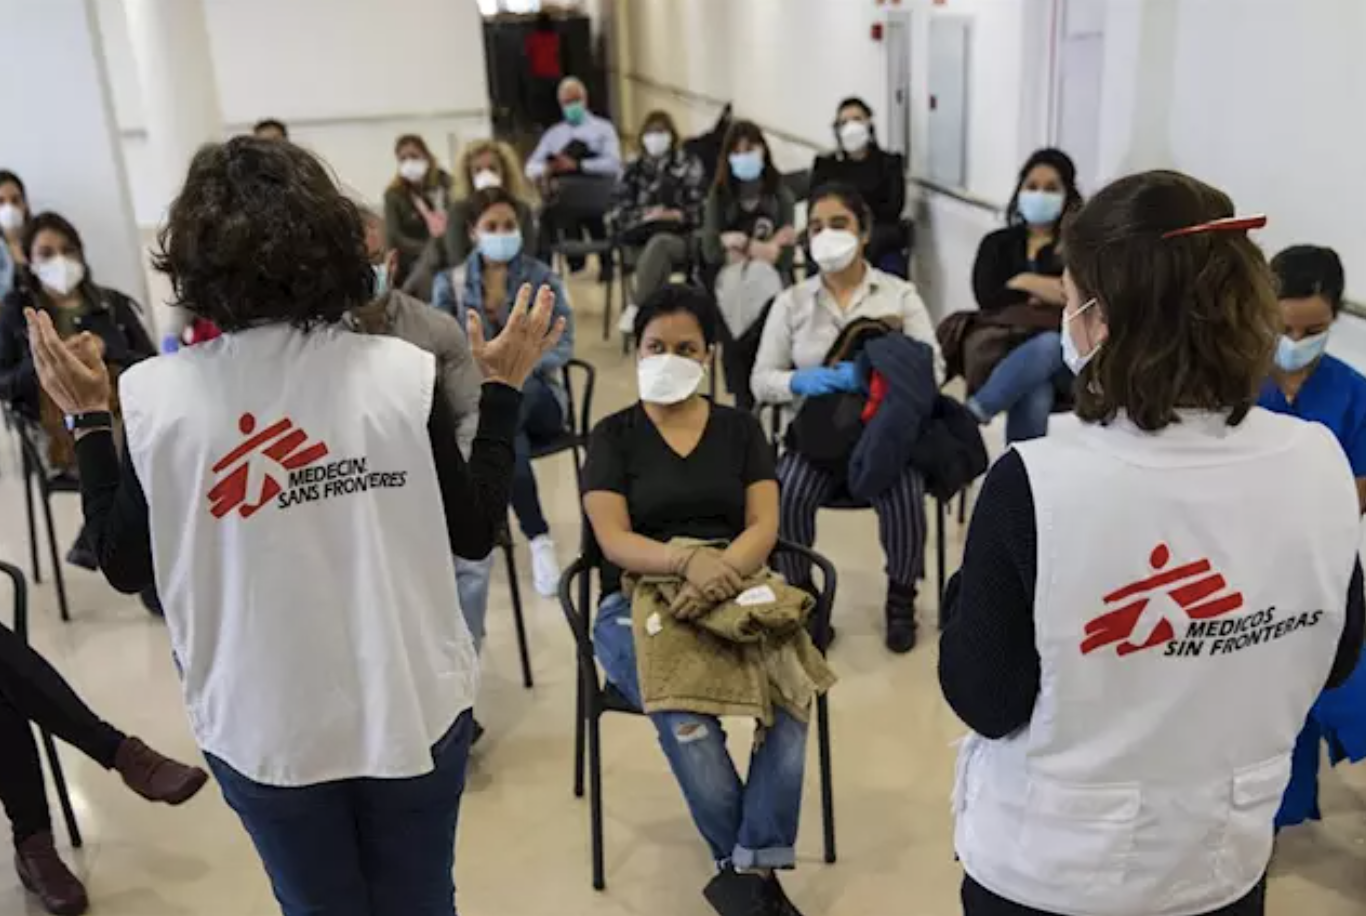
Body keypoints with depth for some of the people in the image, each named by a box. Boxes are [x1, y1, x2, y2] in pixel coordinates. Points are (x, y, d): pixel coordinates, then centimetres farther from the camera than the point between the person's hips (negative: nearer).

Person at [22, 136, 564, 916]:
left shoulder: (155, 395, -14)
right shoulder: (402, 371, -15)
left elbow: (125, 566, -2)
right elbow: (475, 533, -6)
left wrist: (87, 418, 8)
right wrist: (504, 388, 3)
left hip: (264, 727, 1)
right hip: (411, 707, 0)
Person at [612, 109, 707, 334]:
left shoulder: (689, 165, 14)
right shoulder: (634, 170, 20)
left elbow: (699, 210, 6)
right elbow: (619, 213, 11)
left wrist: (674, 215, -13)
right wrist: (644, 215, -8)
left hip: (680, 237, -2)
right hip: (639, 240, 2)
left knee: (658, 243, -38)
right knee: (660, 261, -35)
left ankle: (636, 308, -44)